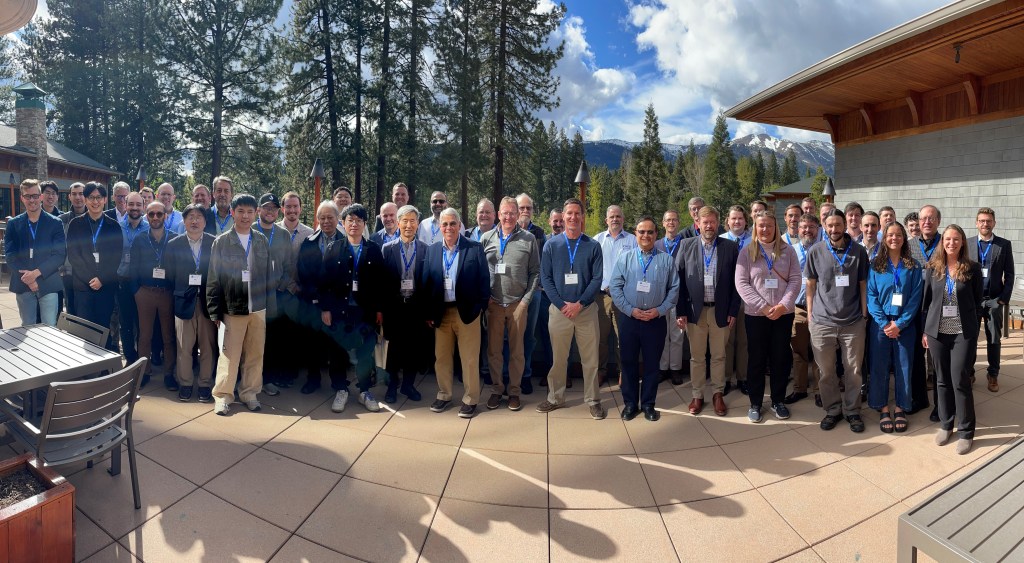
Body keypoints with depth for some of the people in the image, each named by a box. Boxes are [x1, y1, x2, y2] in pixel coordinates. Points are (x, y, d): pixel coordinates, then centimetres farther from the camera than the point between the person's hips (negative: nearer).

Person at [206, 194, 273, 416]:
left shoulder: (262, 241, 5)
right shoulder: (221, 242, -2)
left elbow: (268, 275, 9)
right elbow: (213, 279, -1)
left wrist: (270, 303, 6)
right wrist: (215, 311, -3)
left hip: (259, 307, 3)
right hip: (232, 308, -2)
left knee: (255, 354, 9)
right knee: (230, 354, 0)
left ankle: (249, 393, 22)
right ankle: (222, 396, 12)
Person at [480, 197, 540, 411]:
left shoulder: (528, 239, 1)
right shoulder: (487, 238, 3)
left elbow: (535, 272, 1)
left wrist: (526, 300, -5)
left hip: (518, 303, -1)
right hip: (493, 303, 1)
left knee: (517, 350, 7)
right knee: (493, 349, 8)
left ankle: (514, 391, 20)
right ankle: (496, 389, 22)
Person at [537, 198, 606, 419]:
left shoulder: (593, 246, 2)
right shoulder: (551, 246, 3)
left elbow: (597, 278, -3)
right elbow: (545, 278, -2)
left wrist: (579, 304, -13)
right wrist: (562, 305, -11)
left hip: (586, 310, 0)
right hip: (559, 309, 0)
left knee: (590, 358, 5)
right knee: (558, 357, 9)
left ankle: (592, 400, 18)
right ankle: (556, 398, 23)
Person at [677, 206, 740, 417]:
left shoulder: (731, 247, 0)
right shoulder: (686, 246, 0)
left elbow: (735, 282, 2)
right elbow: (679, 280, -1)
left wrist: (733, 311, -3)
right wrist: (680, 312, -5)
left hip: (721, 311, 0)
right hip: (694, 310, 0)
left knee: (719, 356, 11)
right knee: (696, 356, 10)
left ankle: (718, 394, 24)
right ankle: (697, 395, 22)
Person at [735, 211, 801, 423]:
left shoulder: (787, 251, 4)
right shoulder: (747, 252, 0)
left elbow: (795, 280, -1)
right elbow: (741, 283, -6)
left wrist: (783, 305, -14)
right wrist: (763, 306, -15)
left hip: (784, 314, 1)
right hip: (755, 314, -1)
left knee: (781, 358, 9)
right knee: (756, 359, 6)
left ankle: (778, 401, 24)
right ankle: (755, 404, 18)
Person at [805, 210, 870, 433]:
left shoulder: (859, 251, 2)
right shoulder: (815, 252, 2)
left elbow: (863, 285, 7)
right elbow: (811, 285, 7)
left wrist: (864, 314, 3)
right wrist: (810, 315, 4)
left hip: (853, 323, 0)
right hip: (822, 322, 0)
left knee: (853, 370, 6)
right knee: (826, 371, 8)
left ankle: (852, 411, 22)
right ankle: (832, 410, 24)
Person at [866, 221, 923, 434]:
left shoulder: (913, 266, 4)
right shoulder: (875, 265, 3)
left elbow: (915, 297, -2)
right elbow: (871, 296, -2)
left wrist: (900, 324, -11)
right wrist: (884, 323, -12)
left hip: (905, 325, 0)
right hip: (880, 323, 0)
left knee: (904, 367, 5)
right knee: (879, 366, 3)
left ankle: (900, 409, 18)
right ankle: (883, 409, 14)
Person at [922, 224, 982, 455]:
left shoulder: (973, 268, -2)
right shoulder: (933, 267, 3)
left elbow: (978, 302, 2)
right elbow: (927, 300, 6)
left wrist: (975, 331, 1)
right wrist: (925, 330, 5)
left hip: (963, 333, -2)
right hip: (937, 331, 2)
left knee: (960, 379, -3)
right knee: (942, 379, 9)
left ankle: (966, 431, 9)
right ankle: (945, 424, 22)